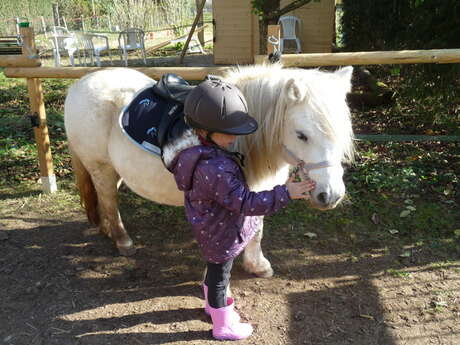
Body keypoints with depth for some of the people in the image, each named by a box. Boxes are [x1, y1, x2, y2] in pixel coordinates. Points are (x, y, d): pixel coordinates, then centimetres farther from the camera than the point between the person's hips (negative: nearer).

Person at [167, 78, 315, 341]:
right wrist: (285, 194, -34)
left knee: (215, 269, 31)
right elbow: (245, 202, -36)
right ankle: (223, 326, 39)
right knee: (220, 275, 14)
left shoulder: (202, 151, -9)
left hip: (213, 228, 9)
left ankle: (213, 303, 58)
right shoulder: (215, 169, -39)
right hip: (222, 235, -9)